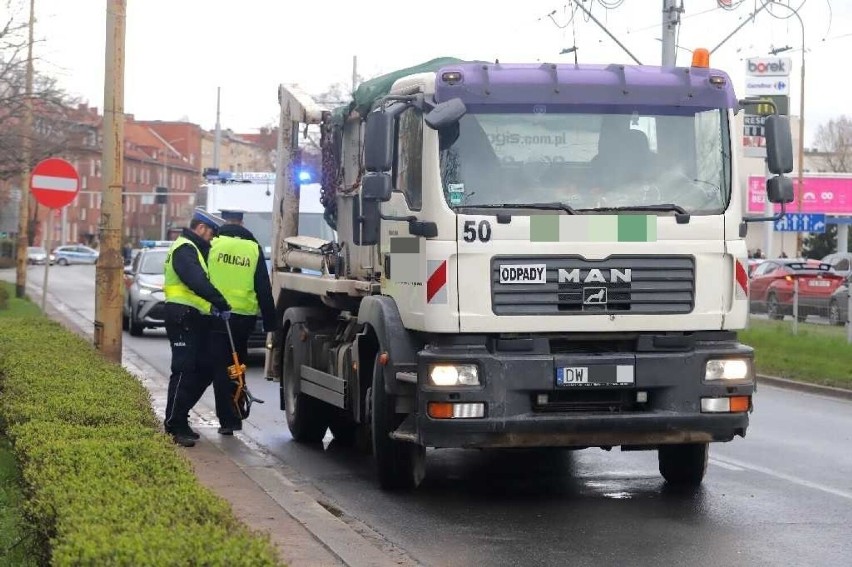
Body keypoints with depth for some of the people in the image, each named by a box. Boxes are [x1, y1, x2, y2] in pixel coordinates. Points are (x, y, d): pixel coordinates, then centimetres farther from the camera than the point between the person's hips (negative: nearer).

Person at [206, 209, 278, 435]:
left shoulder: (213, 243, -5)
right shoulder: (254, 247, 4)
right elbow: (264, 289, 5)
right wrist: (270, 321, 10)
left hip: (217, 315, -3)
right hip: (245, 317, 3)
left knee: (220, 368, 3)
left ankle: (227, 419, -1)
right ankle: (236, 417, 20)